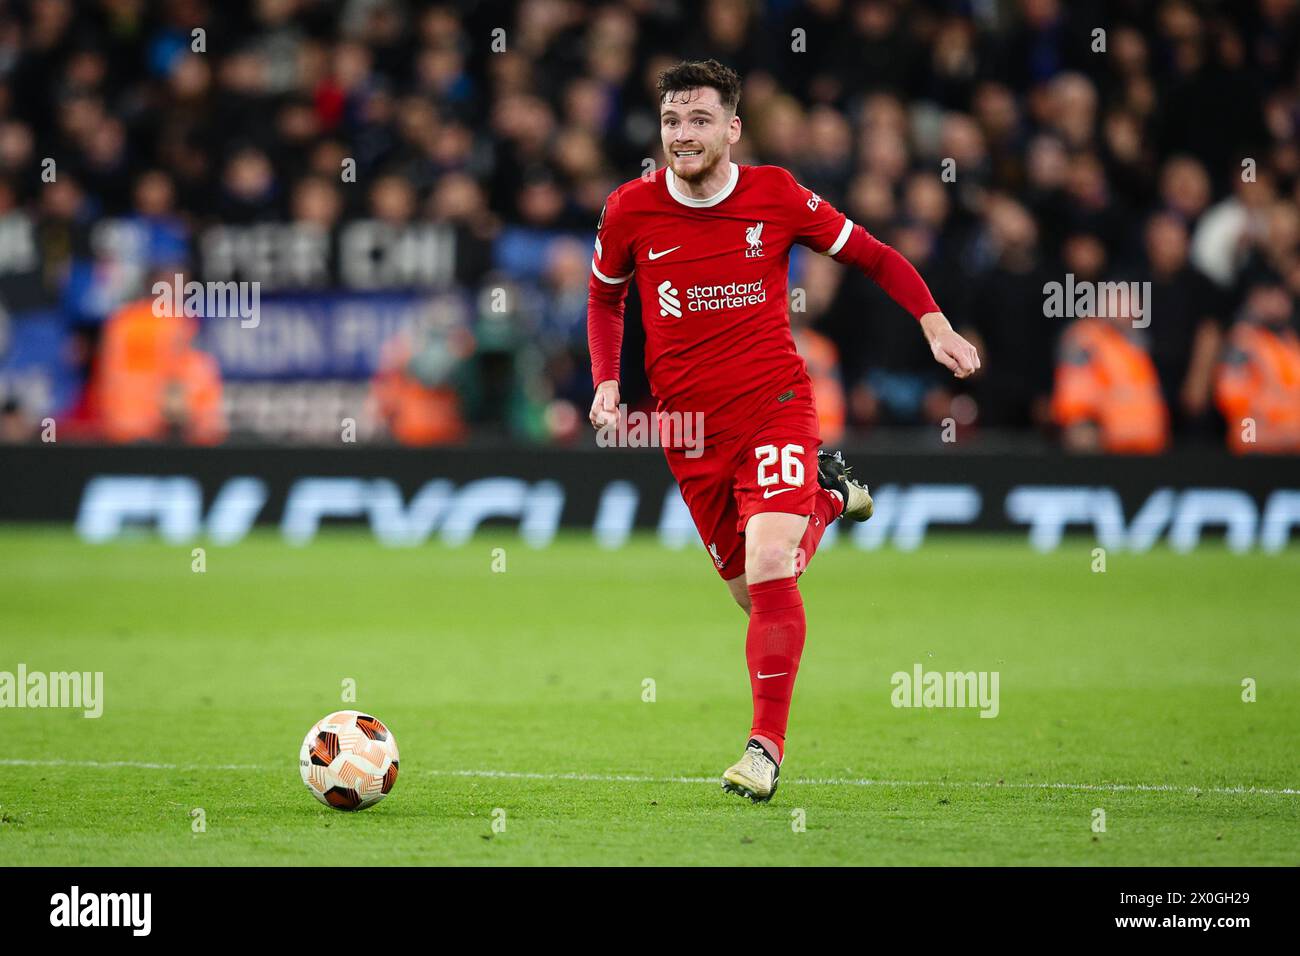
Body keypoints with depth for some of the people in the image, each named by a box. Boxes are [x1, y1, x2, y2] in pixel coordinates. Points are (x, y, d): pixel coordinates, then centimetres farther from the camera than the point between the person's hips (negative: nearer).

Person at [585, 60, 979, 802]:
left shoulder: (776, 196, -6)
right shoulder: (631, 211, -3)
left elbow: (870, 255, 6)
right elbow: (605, 296, 17)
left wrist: (934, 324, -6)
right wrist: (606, 382, 2)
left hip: (775, 404, -3)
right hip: (688, 427, 3)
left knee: (768, 565, -22)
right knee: (754, 594, 9)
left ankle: (767, 745, -12)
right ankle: (825, 498, 41)